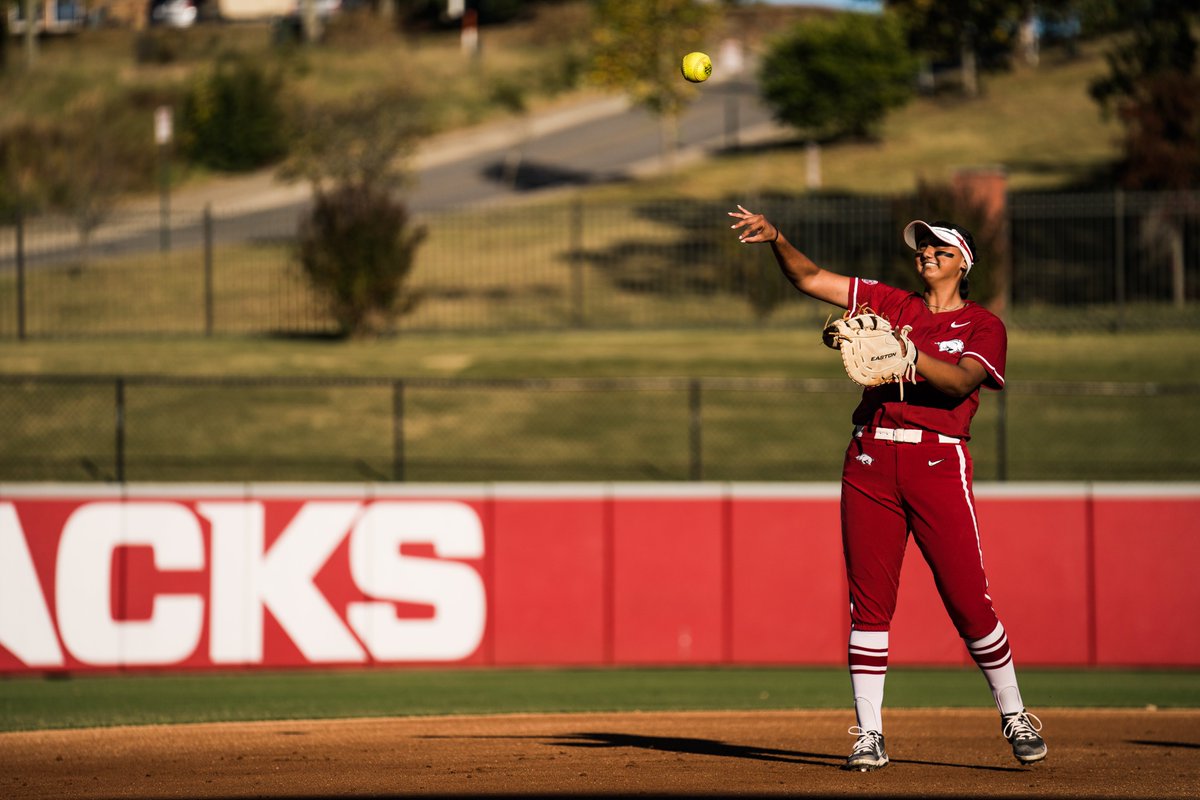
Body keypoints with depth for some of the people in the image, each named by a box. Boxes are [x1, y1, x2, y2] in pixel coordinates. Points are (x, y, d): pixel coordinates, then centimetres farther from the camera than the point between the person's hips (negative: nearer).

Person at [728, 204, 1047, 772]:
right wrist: (777, 239, -6)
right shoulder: (890, 304, 18)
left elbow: (960, 381, -10)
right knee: (869, 600, -1)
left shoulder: (983, 326, 9)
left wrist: (906, 352, -24)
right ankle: (869, 736, 1)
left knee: (968, 599, -6)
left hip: (938, 461, -3)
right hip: (871, 461, 3)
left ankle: (1014, 717, 11)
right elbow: (810, 278, 11)